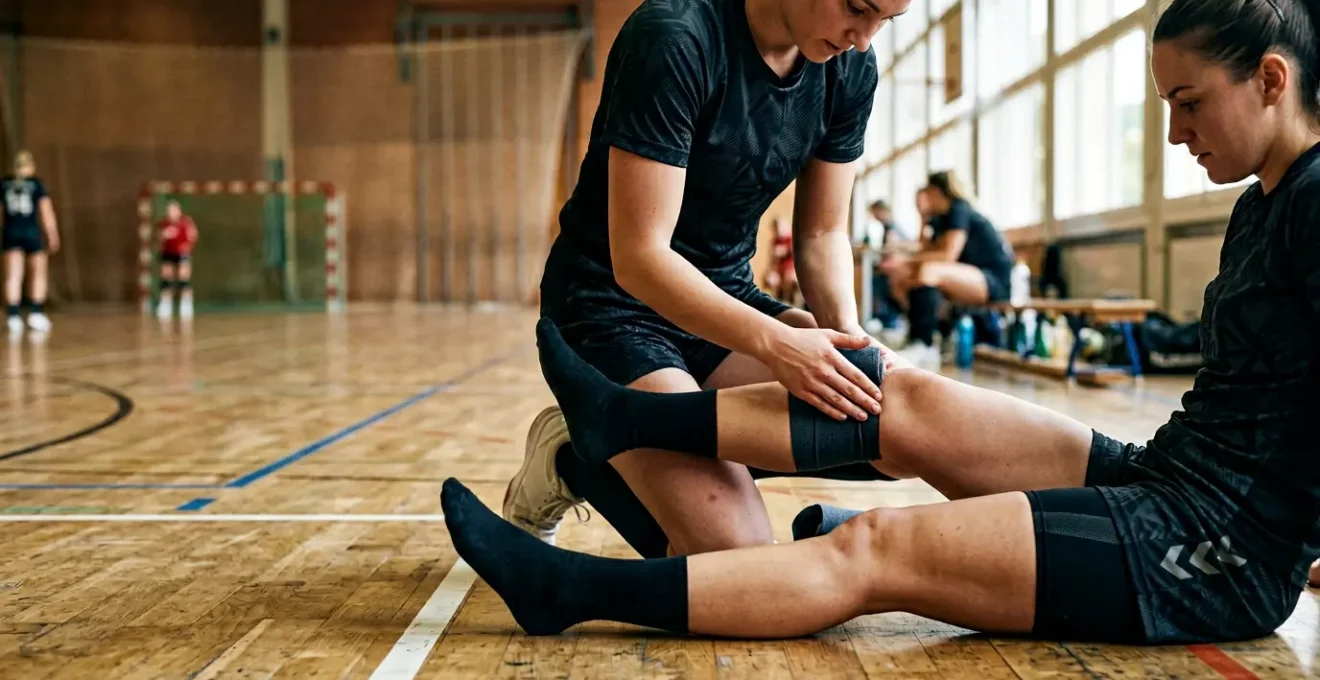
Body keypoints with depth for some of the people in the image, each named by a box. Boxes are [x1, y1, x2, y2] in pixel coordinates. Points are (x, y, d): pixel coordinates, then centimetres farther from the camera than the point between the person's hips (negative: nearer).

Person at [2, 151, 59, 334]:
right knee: (38, 274, 12)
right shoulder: (37, 184, 0)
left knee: (13, 276, 1)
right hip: (32, 232, -2)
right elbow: (47, 211, -5)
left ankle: (13, 316, -6)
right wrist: (53, 236, -2)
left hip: (11, 232, 2)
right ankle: (36, 313, 5)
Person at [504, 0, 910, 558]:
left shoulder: (851, 69, -3)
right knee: (737, 559, -22)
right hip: (613, 304, -7)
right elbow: (639, 258, -26)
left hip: (726, 300, 8)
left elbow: (823, 232, 3)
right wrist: (772, 342, -38)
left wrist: (847, 333, -16)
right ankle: (567, 463, 7)